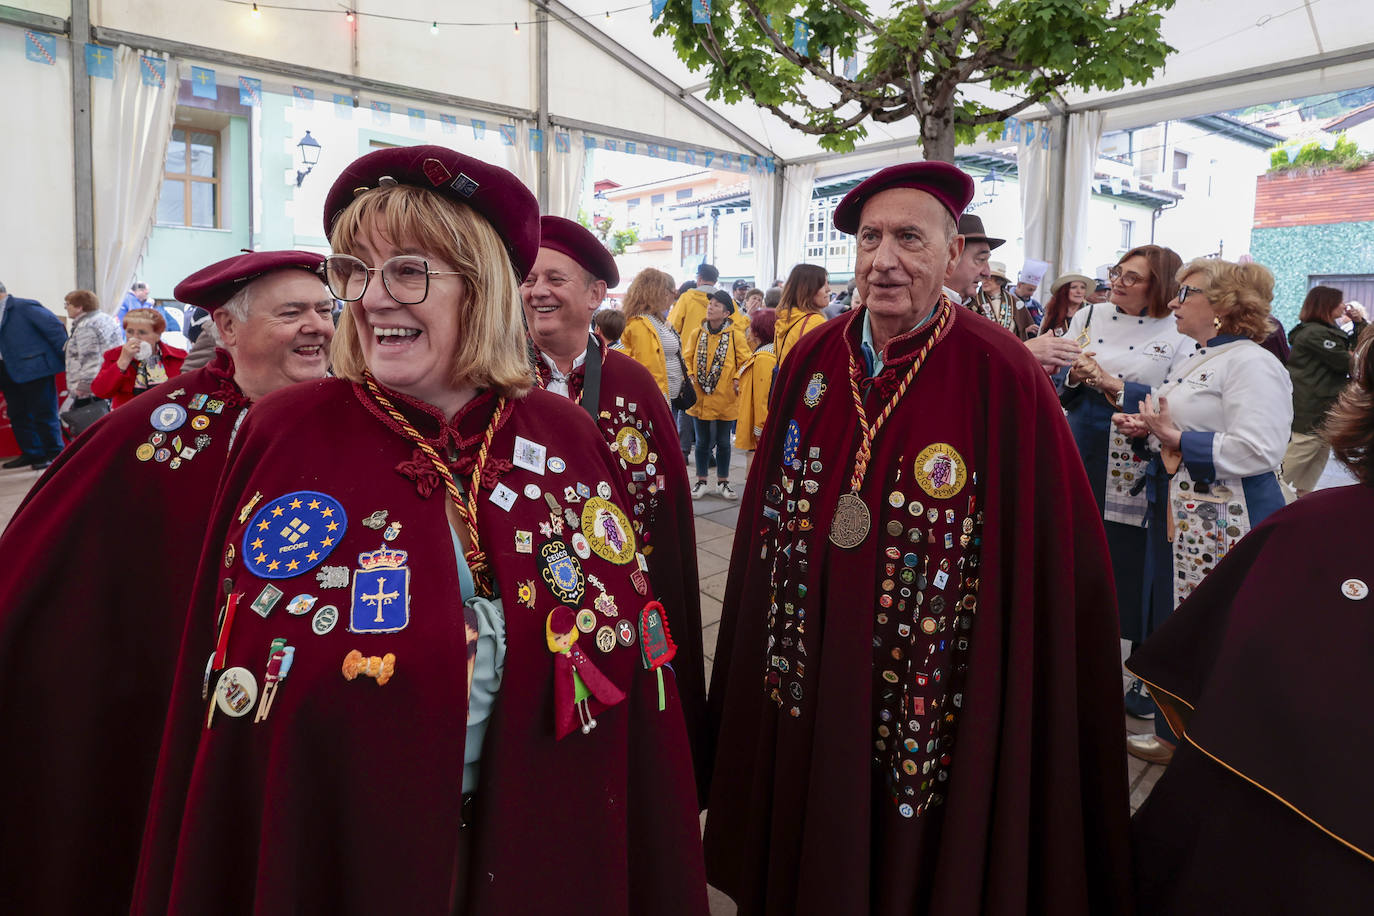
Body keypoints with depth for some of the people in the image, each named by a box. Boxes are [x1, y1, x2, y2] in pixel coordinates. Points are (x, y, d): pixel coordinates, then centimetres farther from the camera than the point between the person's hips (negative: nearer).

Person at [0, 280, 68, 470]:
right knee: (17, 414, 14)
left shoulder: (24, 307, -10)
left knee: (43, 414, -1)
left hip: (34, 368, -9)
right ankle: (31, 453, 25)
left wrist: (66, 358, -15)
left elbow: (55, 329, -14)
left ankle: (54, 454, 10)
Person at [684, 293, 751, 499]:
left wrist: (738, 380, -15)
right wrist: (690, 376, -5)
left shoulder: (735, 335, -5)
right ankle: (701, 482, 23)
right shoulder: (696, 333, 2)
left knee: (723, 442, 10)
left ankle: (722, 482, 23)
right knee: (702, 441, 11)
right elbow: (687, 358, 11)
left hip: (725, 398, -2)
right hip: (700, 397, 2)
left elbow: (745, 362, -1)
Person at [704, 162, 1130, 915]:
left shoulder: (1002, 376, -14)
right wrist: (764, 665, 8)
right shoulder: (811, 361, -1)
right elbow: (766, 517, 6)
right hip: (805, 693, 4)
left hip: (930, 710, -4)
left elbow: (1056, 555, -11)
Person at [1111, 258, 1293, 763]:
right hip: (1180, 515, 10)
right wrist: (1148, 428, 9)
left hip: (1222, 525, -10)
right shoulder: (1198, 358, 14)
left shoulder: (1252, 364, -16)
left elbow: (1257, 450, -27)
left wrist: (1175, 438, -22)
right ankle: (1174, 727, 31)